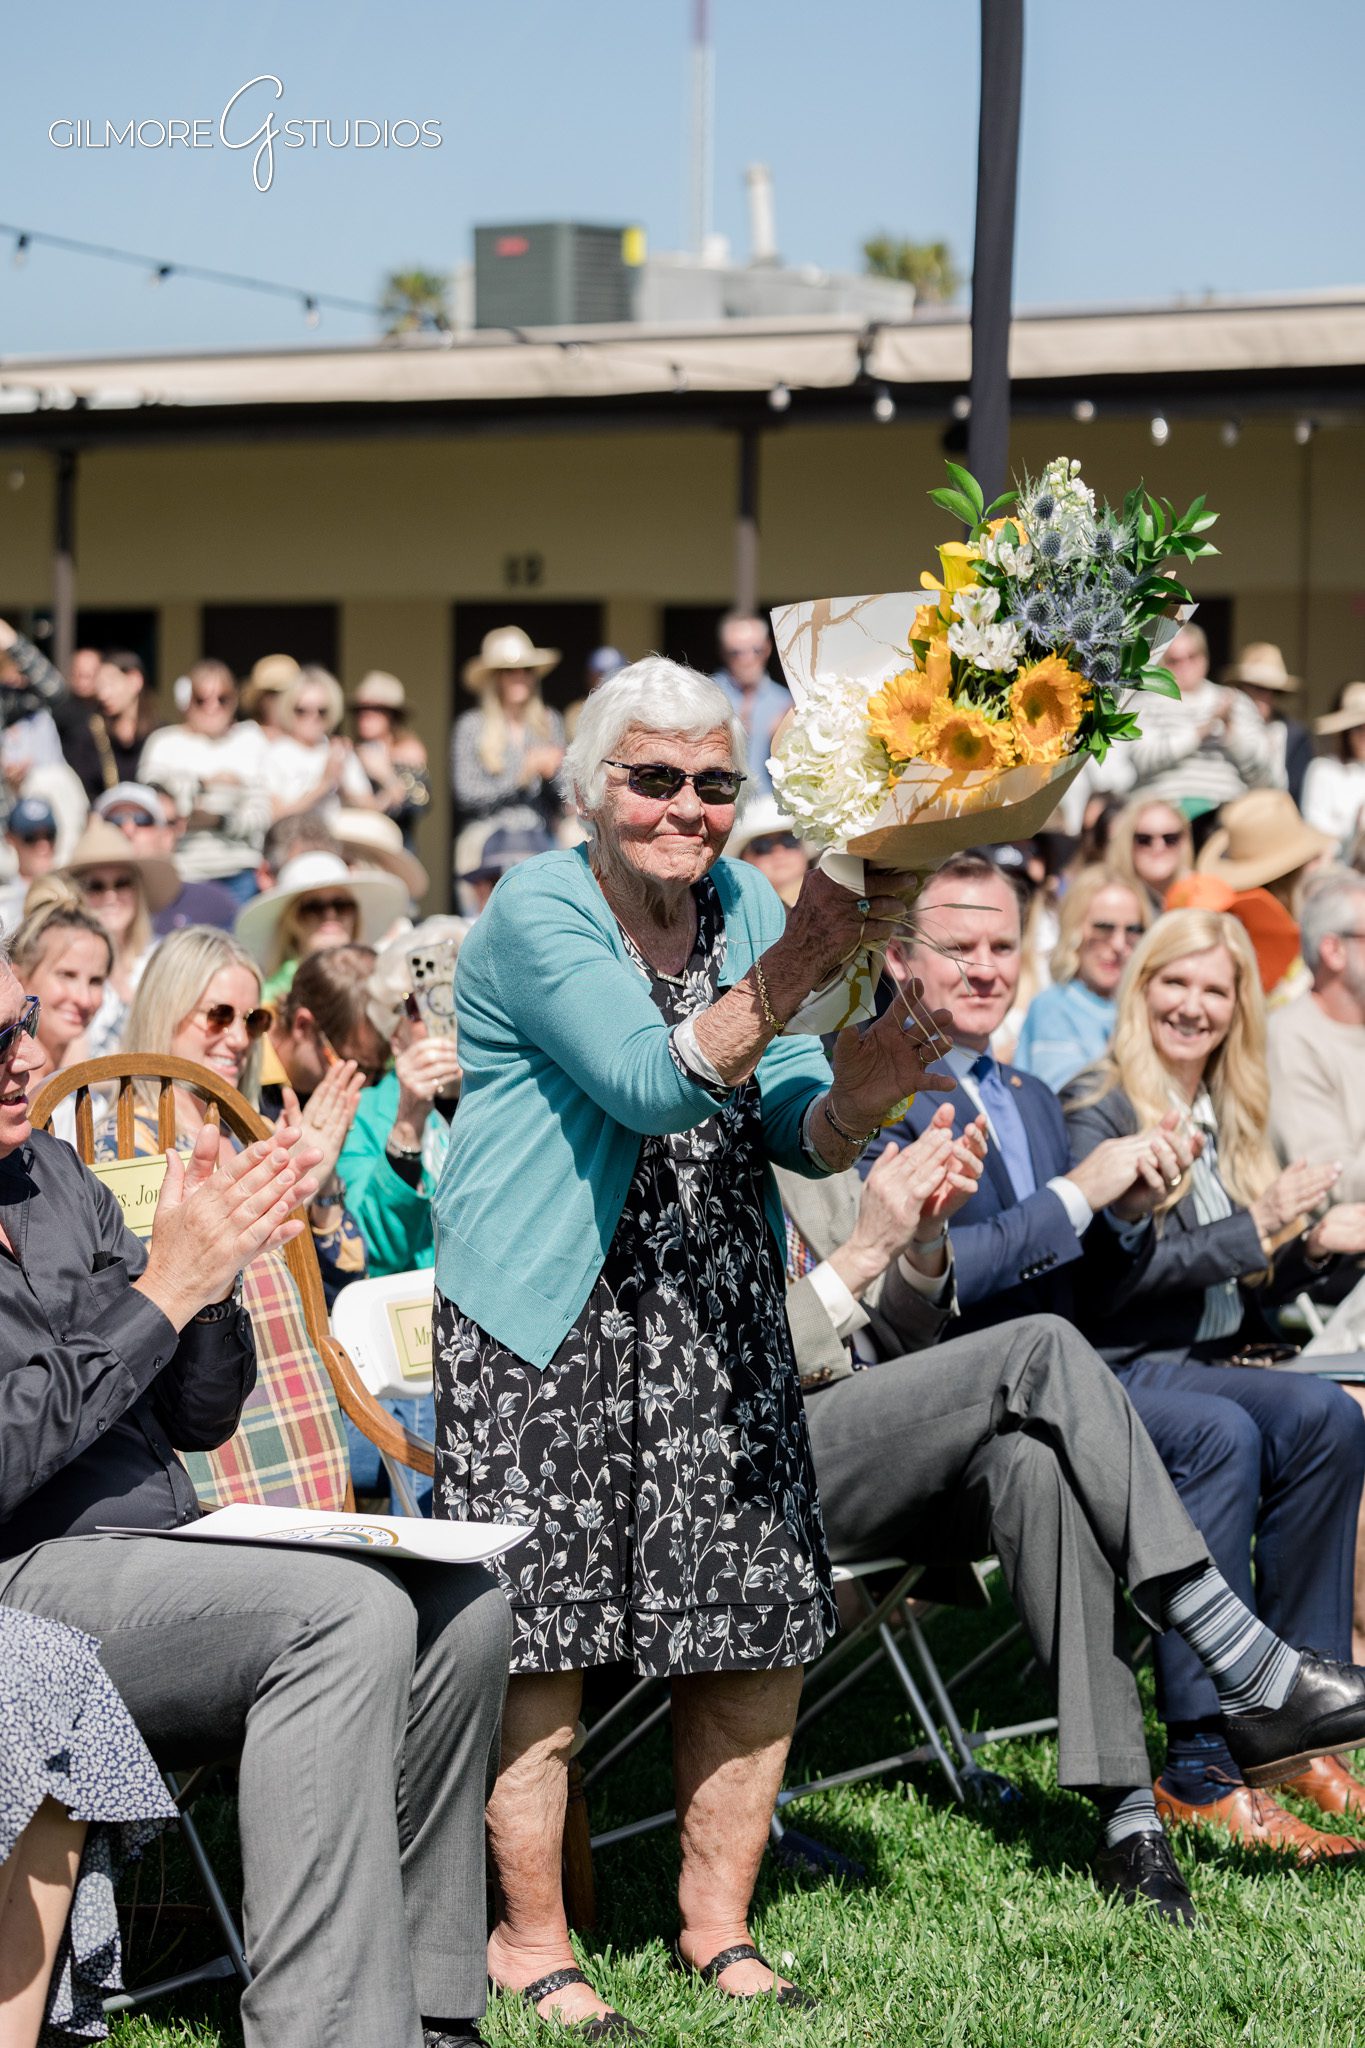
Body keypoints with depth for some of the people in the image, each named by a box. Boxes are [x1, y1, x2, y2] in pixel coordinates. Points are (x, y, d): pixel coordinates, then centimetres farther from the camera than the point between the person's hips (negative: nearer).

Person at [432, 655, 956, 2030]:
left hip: (716, 1320, 6)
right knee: (538, 1644, -6)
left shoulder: (745, 905, 8)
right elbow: (655, 1086, -25)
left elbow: (791, 1132, 6)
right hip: (550, 1322, -6)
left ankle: (717, 1924, 22)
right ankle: (530, 1939, 10)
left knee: (760, 1632, 6)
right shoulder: (534, 913, -12)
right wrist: (801, 963, -33)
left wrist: (857, 1094, -17)